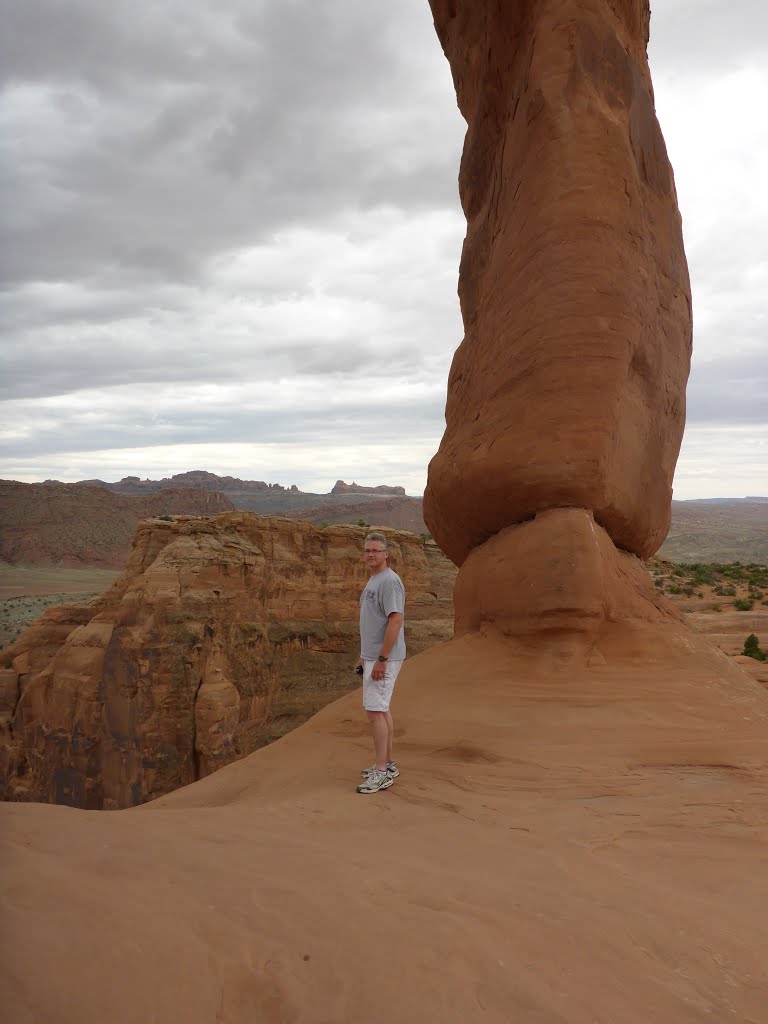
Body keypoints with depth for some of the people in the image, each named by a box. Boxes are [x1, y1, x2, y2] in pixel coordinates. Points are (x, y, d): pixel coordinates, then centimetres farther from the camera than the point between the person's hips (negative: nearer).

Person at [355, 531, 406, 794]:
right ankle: (387, 764, 22)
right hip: (373, 656, 10)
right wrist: (364, 655, 21)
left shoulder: (389, 580, -17)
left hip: (383, 659, -10)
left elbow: (395, 621, -23)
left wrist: (381, 660, -24)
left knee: (375, 710, -10)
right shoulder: (373, 581, 15)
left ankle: (382, 772, -6)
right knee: (381, 709, 14)